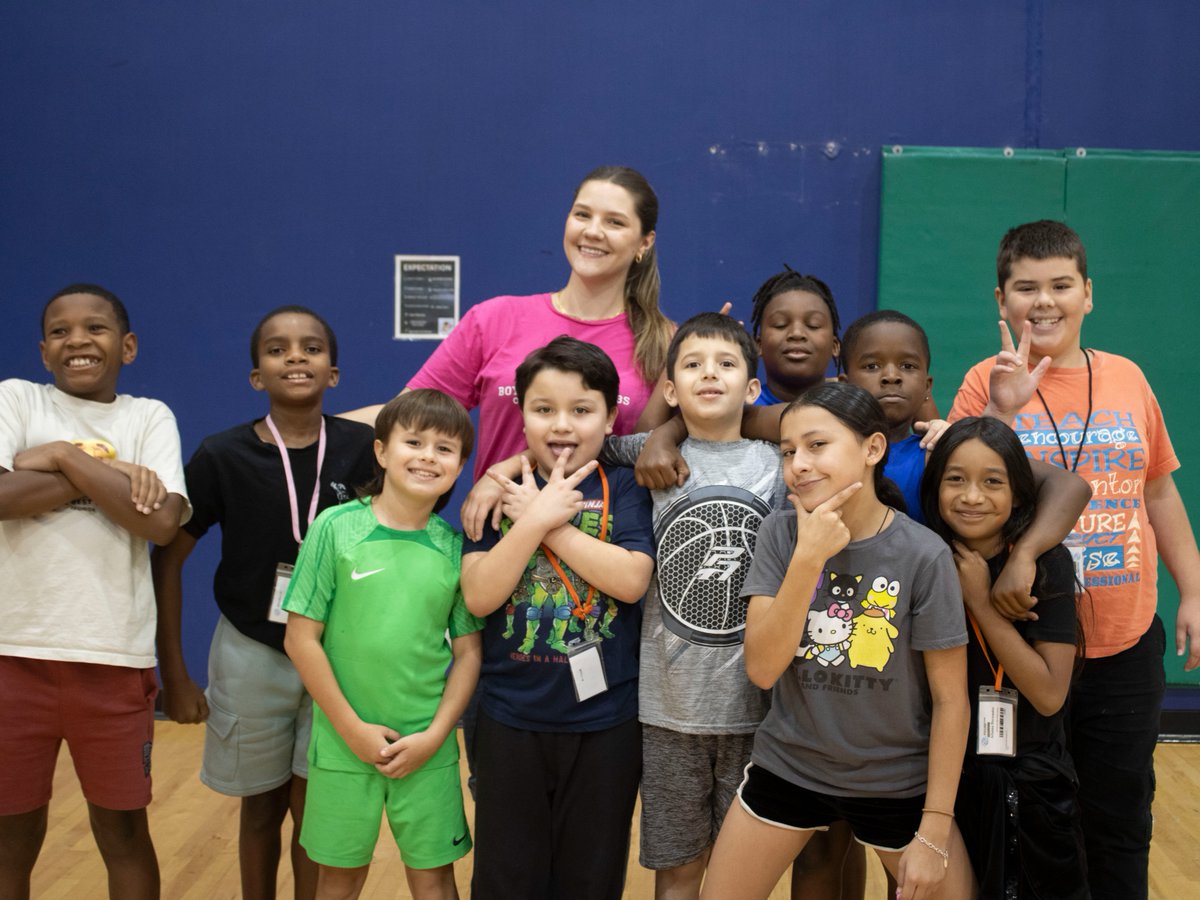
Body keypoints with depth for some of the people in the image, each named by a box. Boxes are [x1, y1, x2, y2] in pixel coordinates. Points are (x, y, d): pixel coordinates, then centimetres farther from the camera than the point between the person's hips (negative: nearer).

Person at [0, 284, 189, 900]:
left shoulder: (149, 417, 5)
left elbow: (161, 522, -12)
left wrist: (63, 455, -9)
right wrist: (112, 474, -12)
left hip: (116, 657, 0)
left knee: (124, 830, 13)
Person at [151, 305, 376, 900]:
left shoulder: (361, 449, -9)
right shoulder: (222, 456, -11)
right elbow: (168, 559, -4)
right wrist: (174, 673, -5)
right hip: (251, 654, 0)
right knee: (262, 809, 16)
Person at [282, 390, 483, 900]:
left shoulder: (455, 546, -2)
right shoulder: (336, 528, -8)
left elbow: (468, 652, 2)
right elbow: (301, 638, -7)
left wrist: (434, 735, -7)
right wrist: (352, 728, -8)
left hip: (427, 748, 1)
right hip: (343, 743, -1)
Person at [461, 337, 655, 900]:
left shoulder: (624, 490, -3)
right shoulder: (502, 493, 0)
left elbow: (631, 580, -18)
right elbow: (478, 595, -10)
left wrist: (546, 520, -17)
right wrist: (539, 517, -19)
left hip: (605, 719, -1)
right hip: (510, 719, 1)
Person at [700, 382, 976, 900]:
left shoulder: (923, 556, -17)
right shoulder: (780, 534, -10)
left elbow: (951, 699, -11)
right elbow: (761, 668, -17)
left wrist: (933, 832, -10)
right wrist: (809, 557, -26)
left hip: (897, 782, -2)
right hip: (787, 768, 2)